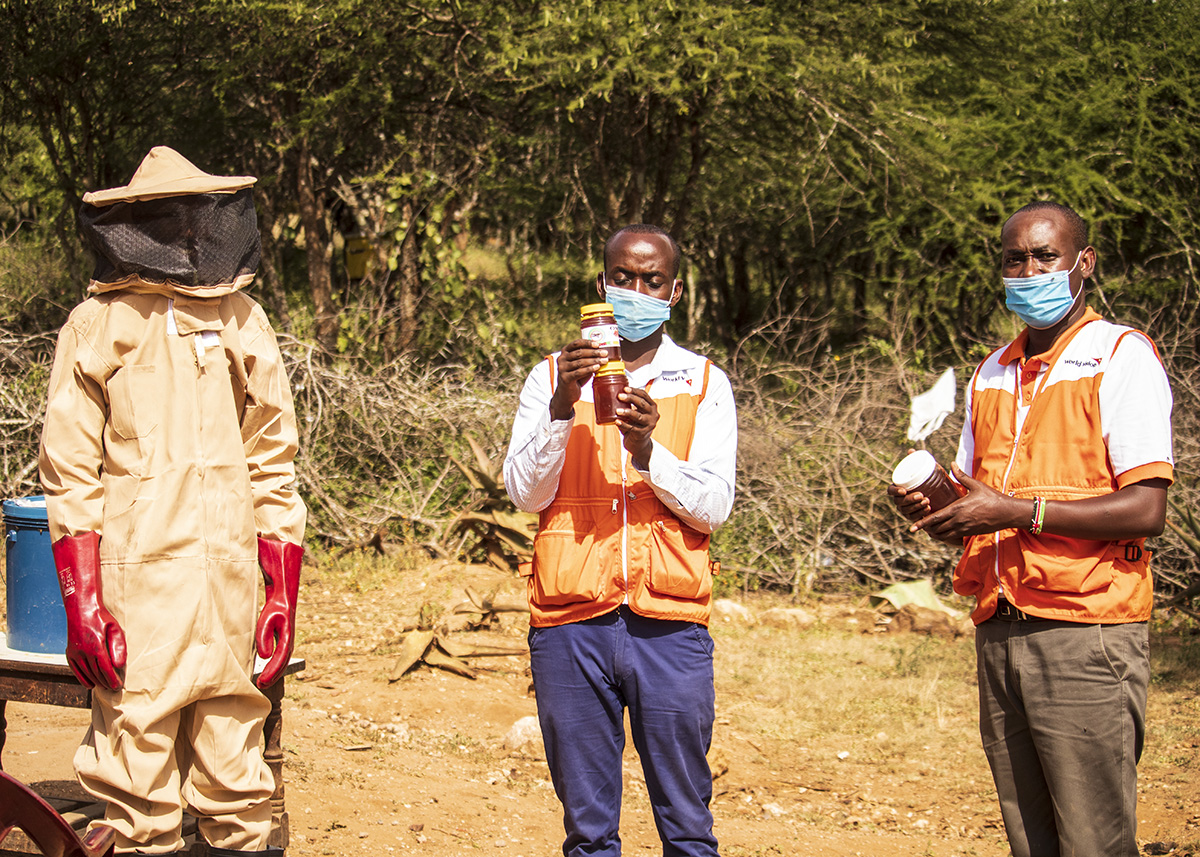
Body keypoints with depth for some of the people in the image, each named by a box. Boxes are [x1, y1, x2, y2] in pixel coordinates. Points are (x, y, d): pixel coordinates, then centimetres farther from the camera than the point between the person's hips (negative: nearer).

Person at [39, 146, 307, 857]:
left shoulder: (244, 323, 14)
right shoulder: (98, 325, 5)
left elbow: (273, 468, 16)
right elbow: (70, 473, 1)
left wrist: (284, 597, 9)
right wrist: (81, 603, -8)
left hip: (229, 580, 3)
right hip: (135, 580, -3)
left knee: (237, 779, 5)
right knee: (139, 788, -3)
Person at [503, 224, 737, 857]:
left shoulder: (704, 384, 10)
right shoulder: (552, 378, 11)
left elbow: (713, 507, 0)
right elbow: (526, 493, 0)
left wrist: (647, 448, -16)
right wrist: (564, 407, -13)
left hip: (671, 625, 0)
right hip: (571, 625, 0)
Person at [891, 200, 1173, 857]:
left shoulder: (1122, 357, -4)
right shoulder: (991, 375, 18)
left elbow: (1145, 510, -13)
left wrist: (1017, 511, -17)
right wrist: (931, 512, 1)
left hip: (1086, 634, -6)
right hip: (999, 635, 7)